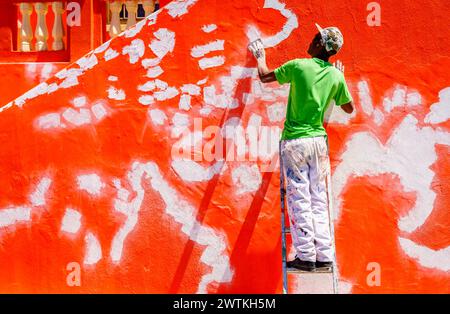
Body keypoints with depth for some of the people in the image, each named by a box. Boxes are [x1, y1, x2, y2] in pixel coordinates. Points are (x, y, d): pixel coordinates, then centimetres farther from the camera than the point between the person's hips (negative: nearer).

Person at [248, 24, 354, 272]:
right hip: (319, 141, 4)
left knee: (299, 199, 0)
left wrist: (260, 57, 26)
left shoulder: (298, 66, -9)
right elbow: (349, 108, 17)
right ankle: (324, 255, 9)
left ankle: (305, 256, 0)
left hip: (294, 141, -4)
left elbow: (265, 77, 6)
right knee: (319, 199, 9)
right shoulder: (336, 76, 2)